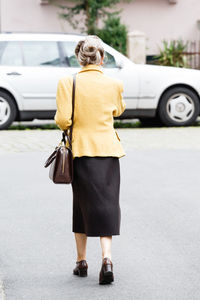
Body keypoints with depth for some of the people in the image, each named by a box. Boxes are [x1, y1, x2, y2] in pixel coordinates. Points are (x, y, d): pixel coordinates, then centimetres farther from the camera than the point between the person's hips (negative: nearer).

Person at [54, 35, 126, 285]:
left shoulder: (68, 83, -9)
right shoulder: (114, 84, -2)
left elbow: (63, 119, -14)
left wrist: (63, 124, 9)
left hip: (81, 149, 0)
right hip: (109, 149, 0)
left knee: (83, 204, 13)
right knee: (107, 205, 4)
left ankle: (81, 261, 20)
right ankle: (106, 258, -14)